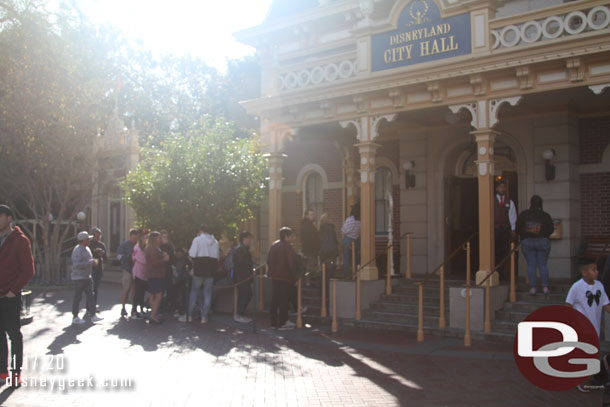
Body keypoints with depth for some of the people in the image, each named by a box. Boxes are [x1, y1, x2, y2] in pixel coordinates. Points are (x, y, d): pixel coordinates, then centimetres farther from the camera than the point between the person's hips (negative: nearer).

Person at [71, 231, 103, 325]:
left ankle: (92, 315, 7)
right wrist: (91, 263, -23)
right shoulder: (77, 250, -15)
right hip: (79, 277, -9)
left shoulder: (87, 249, 14)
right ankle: (75, 317, 8)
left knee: (90, 295, 5)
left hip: (87, 277, 9)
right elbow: (77, 264, -25)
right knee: (78, 297, -1)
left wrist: (94, 261, 7)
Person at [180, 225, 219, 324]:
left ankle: (188, 316, 10)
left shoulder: (197, 239, -4)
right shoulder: (215, 241, 9)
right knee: (207, 293, 7)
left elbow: (192, 254, -11)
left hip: (199, 268, -3)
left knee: (194, 291, 7)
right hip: (211, 269, 3)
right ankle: (204, 317, 7)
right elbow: (217, 257, 10)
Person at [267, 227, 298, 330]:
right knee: (284, 300, 0)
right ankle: (282, 323, 4)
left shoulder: (274, 245, 8)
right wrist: (293, 277, -6)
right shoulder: (288, 247, -15)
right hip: (285, 277, -7)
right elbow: (291, 263, -15)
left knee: (274, 299, 11)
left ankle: (273, 322, 16)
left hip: (274, 276, 7)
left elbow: (268, 261, 13)